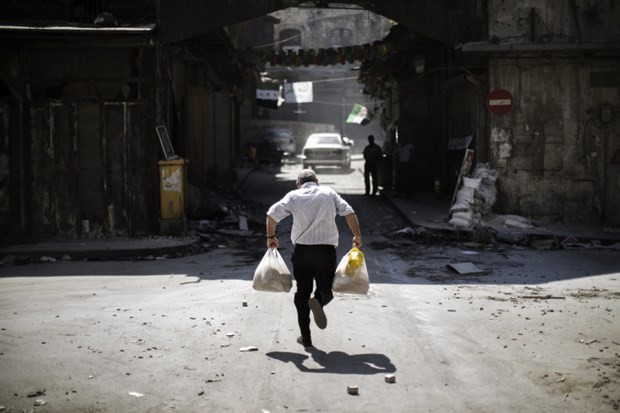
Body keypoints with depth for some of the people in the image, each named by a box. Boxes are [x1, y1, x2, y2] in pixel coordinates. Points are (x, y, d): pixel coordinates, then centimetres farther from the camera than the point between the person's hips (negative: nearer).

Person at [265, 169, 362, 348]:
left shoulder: (294, 195, 7)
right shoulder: (329, 193, 10)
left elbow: (272, 214, -3)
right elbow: (350, 213, 1)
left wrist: (271, 236, 10)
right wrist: (357, 237, 8)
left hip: (302, 249, 0)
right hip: (326, 249, 0)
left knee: (302, 292, 11)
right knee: (326, 289, 13)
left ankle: (306, 337, 9)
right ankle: (318, 301, -24)